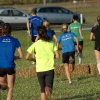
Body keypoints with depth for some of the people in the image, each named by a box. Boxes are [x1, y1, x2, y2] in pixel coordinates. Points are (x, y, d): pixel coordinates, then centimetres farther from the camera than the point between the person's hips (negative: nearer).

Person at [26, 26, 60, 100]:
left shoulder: (35, 44, 1)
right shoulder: (52, 43, 5)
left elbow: (27, 57, -1)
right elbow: (57, 56, 1)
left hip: (40, 69, 0)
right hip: (50, 69, 0)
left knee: (43, 89, 15)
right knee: (49, 87, -6)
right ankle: (48, 89, -41)